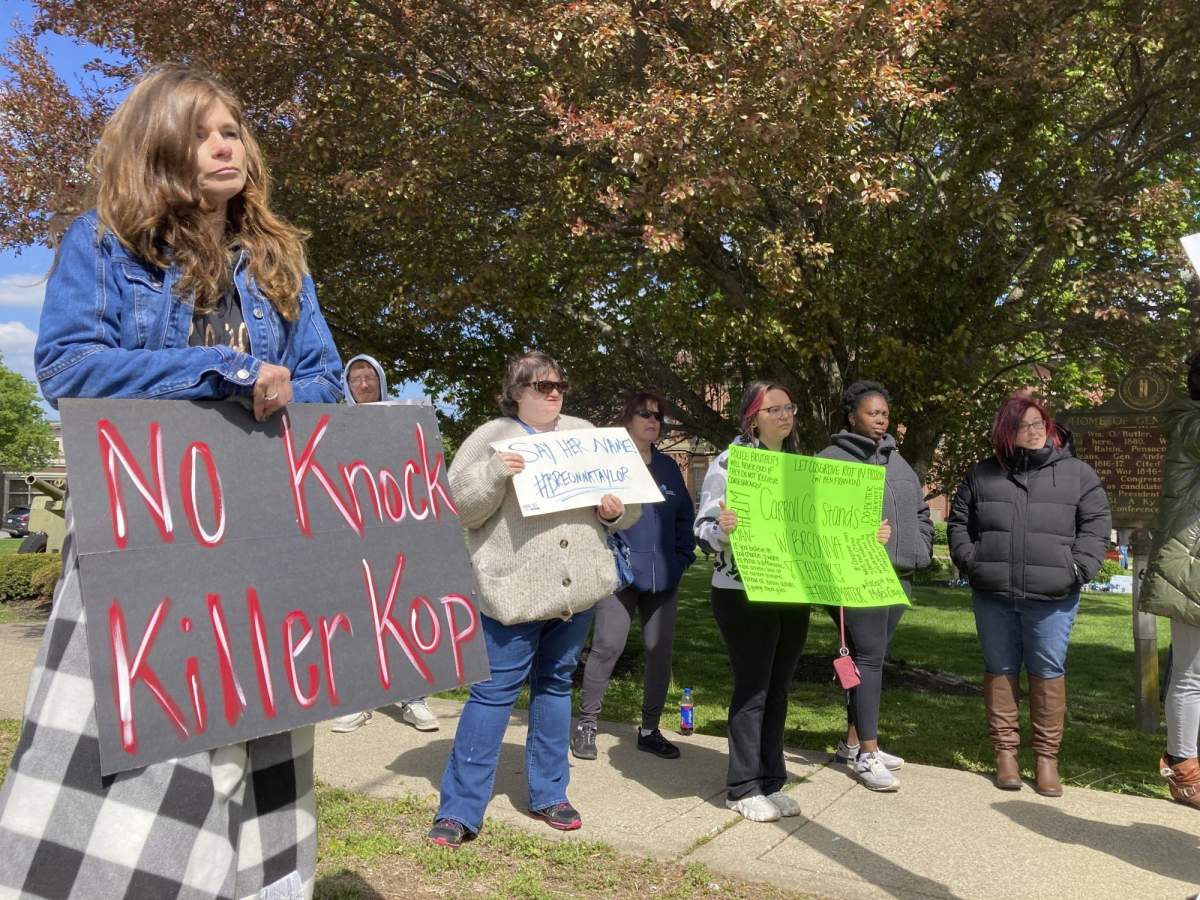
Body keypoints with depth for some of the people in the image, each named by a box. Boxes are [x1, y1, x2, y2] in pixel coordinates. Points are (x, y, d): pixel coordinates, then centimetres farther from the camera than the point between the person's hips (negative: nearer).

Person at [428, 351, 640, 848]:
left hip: (578, 588, 5)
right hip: (514, 590, -4)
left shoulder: (584, 435, 12)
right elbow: (458, 507, -8)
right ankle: (459, 809, 6)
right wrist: (494, 474, -23)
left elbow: (626, 496, 16)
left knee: (555, 685, 15)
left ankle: (549, 793, 28)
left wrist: (616, 509, -6)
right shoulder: (491, 438, -1)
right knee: (494, 691, -3)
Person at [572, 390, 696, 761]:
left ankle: (650, 729, 20)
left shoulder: (667, 467, 15)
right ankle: (586, 724, 8)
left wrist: (684, 555, 8)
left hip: (663, 577, 6)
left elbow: (685, 515, 20)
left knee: (660, 650, 7)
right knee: (607, 647, -9)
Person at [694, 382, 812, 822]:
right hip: (744, 593, -6)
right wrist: (722, 528, -33)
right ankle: (744, 788, 13)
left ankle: (771, 782, 24)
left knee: (778, 689, 12)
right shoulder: (729, 462, -7)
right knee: (752, 689, 0)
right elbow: (704, 529, -11)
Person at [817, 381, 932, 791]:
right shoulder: (833, 459, -6)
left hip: (899, 576, 8)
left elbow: (920, 511, 26)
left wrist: (921, 547, 13)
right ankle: (867, 753, 2)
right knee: (868, 657, -7)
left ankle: (853, 741, 25)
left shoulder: (897, 462, 18)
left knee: (873, 656, 13)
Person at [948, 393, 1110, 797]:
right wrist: (969, 561, -1)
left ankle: (1047, 757, 15)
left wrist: (1078, 569, -8)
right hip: (993, 596, 2)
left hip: (1052, 597, -1)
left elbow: (1095, 527, 4)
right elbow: (958, 521, 12)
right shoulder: (982, 475, 10)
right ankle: (1005, 751, 18)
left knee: (1048, 672, 4)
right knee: (1000, 670, 8)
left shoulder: (1078, 473, 6)